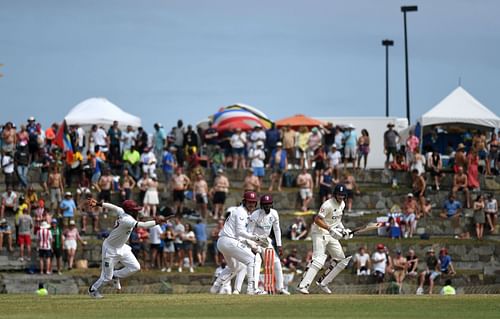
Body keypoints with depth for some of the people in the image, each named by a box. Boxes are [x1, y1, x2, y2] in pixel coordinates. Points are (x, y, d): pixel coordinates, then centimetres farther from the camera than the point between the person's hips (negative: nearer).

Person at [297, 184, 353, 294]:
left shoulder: (342, 204, 8)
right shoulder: (328, 205, -20)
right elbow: (317, 219, -24)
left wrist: (343, 229, 8)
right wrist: (330, 229, -31)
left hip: (331, 235, 9)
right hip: (320, 232, -9)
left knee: (341, 259, 8)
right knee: (318, 260, -22)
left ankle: (323, 282, 15)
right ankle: (303, 285, -26)